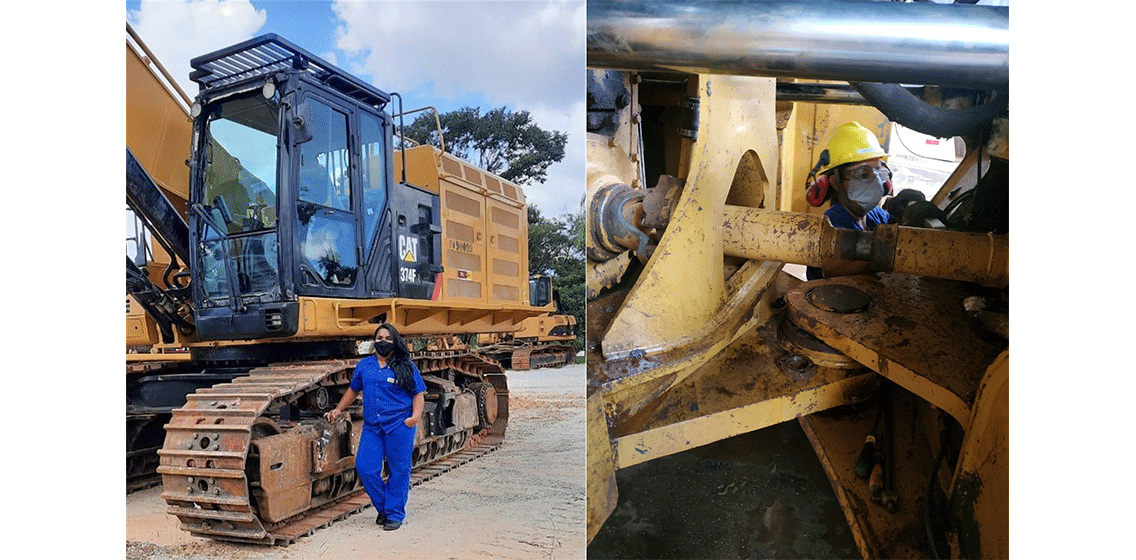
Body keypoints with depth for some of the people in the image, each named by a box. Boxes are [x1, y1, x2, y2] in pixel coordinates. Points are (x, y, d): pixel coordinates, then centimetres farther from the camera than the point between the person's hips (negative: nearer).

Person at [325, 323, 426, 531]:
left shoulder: (406, 367, 2)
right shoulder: (364, 365, 13)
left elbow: (418, 394, 2)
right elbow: (353, 389, 26)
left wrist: (416, 416, -12)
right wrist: (338, 409, 24)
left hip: (399, 426, -4)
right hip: (372, 427, 4)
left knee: (398, 471, 0)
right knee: (364, 467, -3)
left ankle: (394, 514, 15)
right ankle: (383, 507, 18)